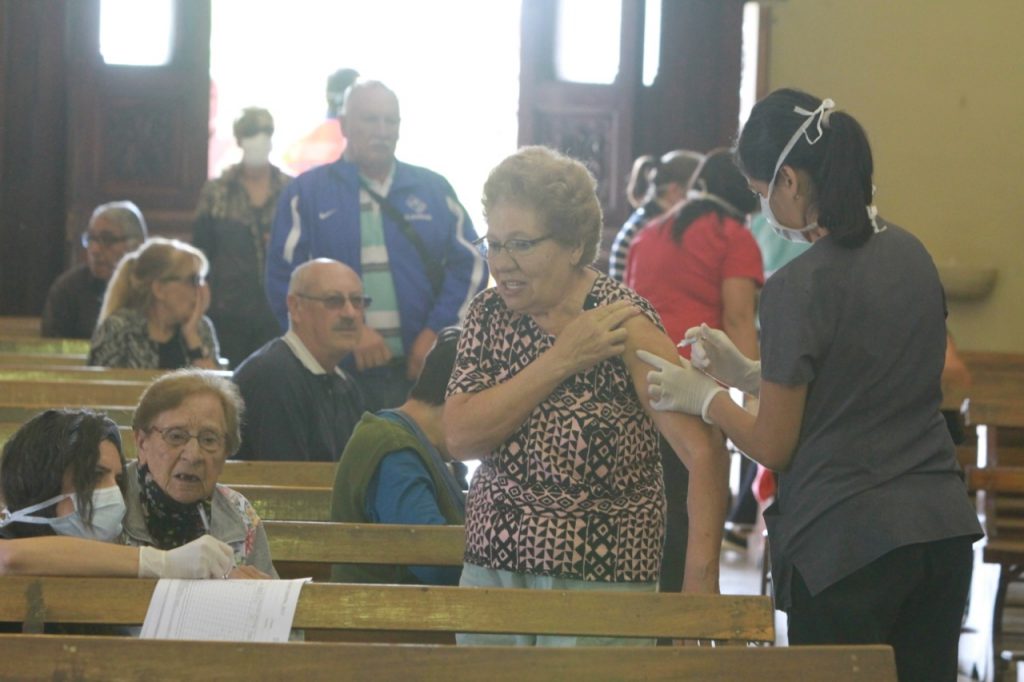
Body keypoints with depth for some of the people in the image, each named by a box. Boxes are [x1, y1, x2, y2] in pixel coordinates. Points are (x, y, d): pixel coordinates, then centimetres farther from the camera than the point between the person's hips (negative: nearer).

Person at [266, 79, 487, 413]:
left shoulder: (433, 190, 12)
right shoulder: (307, 193, 5)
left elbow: (469, 264, 8)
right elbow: (286, 278, -2)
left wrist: (435, 333, -6)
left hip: (419, 369, 2)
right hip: (340, 371, -2)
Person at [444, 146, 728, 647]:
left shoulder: (622, 322, -12)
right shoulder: (489, 315, 4)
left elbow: (704, 454, -19)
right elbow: (460, 438, -10)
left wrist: (700, 581, -27)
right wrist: (559, 361, -17)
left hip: (601, 582, -4)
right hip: (491, 569, 5)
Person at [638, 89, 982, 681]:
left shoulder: (798, 288, -14)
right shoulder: (910, 254, 7)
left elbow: (774, 447, -7)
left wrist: (705, 397, 9)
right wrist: (748, 373, 18)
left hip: (846, 542, -7)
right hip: (944, 528, 7)